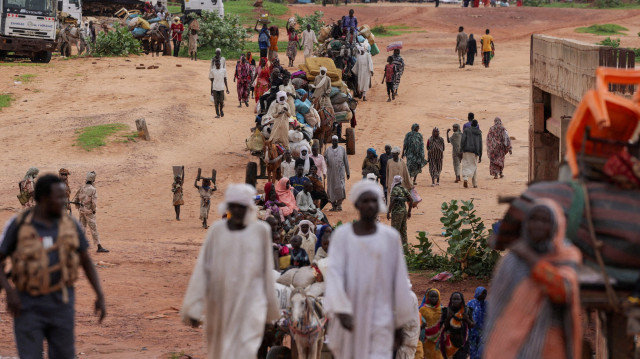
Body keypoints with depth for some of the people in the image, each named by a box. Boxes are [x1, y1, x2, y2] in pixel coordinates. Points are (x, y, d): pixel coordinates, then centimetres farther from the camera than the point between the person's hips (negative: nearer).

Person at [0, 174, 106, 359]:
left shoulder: (70, 224, -1)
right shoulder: (18, 225, -9)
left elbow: (86, 261, 9)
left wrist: (100, 296, -1)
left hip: (60, 303, 2)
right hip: (28, 305, -2)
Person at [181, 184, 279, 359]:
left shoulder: (260, 230, -1)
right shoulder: (217, 230, 2)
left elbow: (267, 269, 7)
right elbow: (202, 268, 1)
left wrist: (270, 306, 13)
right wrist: (194, 308, -4)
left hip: (249, 303, -2)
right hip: (221, 303, 2)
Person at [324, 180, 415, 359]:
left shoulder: (390, 237, 1)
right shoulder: (342, 235, -2)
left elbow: (399, 282, 4)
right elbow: (334, 273, -13)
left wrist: (399, 324, 6)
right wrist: (341, 310, -29)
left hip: (380, 319, -1)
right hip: (349, 317, 1)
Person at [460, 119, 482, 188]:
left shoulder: (466, 130, 2)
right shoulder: (479, 133, 10)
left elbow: (462, 140, -9)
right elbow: (480, 144, 9)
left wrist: (461, 151, -10)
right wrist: (480, 156, 13)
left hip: (466, 151, -2)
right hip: (475, 152, 2)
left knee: (466, 166, -2)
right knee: (474, 167, 13)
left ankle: (465, 179, -29)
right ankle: (475, 184, 12)